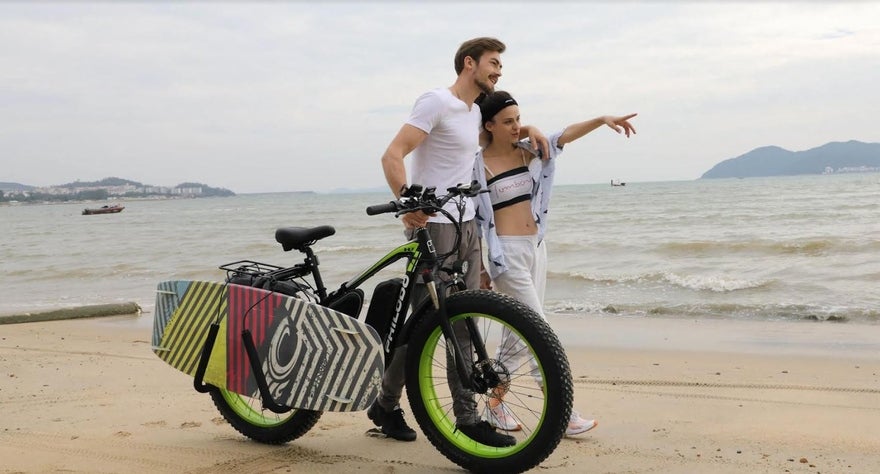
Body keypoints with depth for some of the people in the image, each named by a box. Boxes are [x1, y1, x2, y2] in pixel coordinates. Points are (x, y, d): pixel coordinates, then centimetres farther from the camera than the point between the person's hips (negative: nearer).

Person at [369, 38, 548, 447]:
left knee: (464, 326, 7)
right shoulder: (437, 102, -10)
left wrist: (527, 129, 23)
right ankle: (386, 405, 14)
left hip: (467, 227, 8)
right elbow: (392, 155, -19)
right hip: (433, 227, -8)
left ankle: (467, 418, 11)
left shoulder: (474, 111, 17)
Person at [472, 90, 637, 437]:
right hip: (507, 252, -6)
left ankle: (496, 402, 22)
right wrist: (480, 269, -4)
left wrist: (602, 119, -25)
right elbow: (474, 221, -5)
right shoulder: (479, 165, -8)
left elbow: (565, 136, -9)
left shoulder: (529, 151, 7)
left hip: (536, 248, 7)